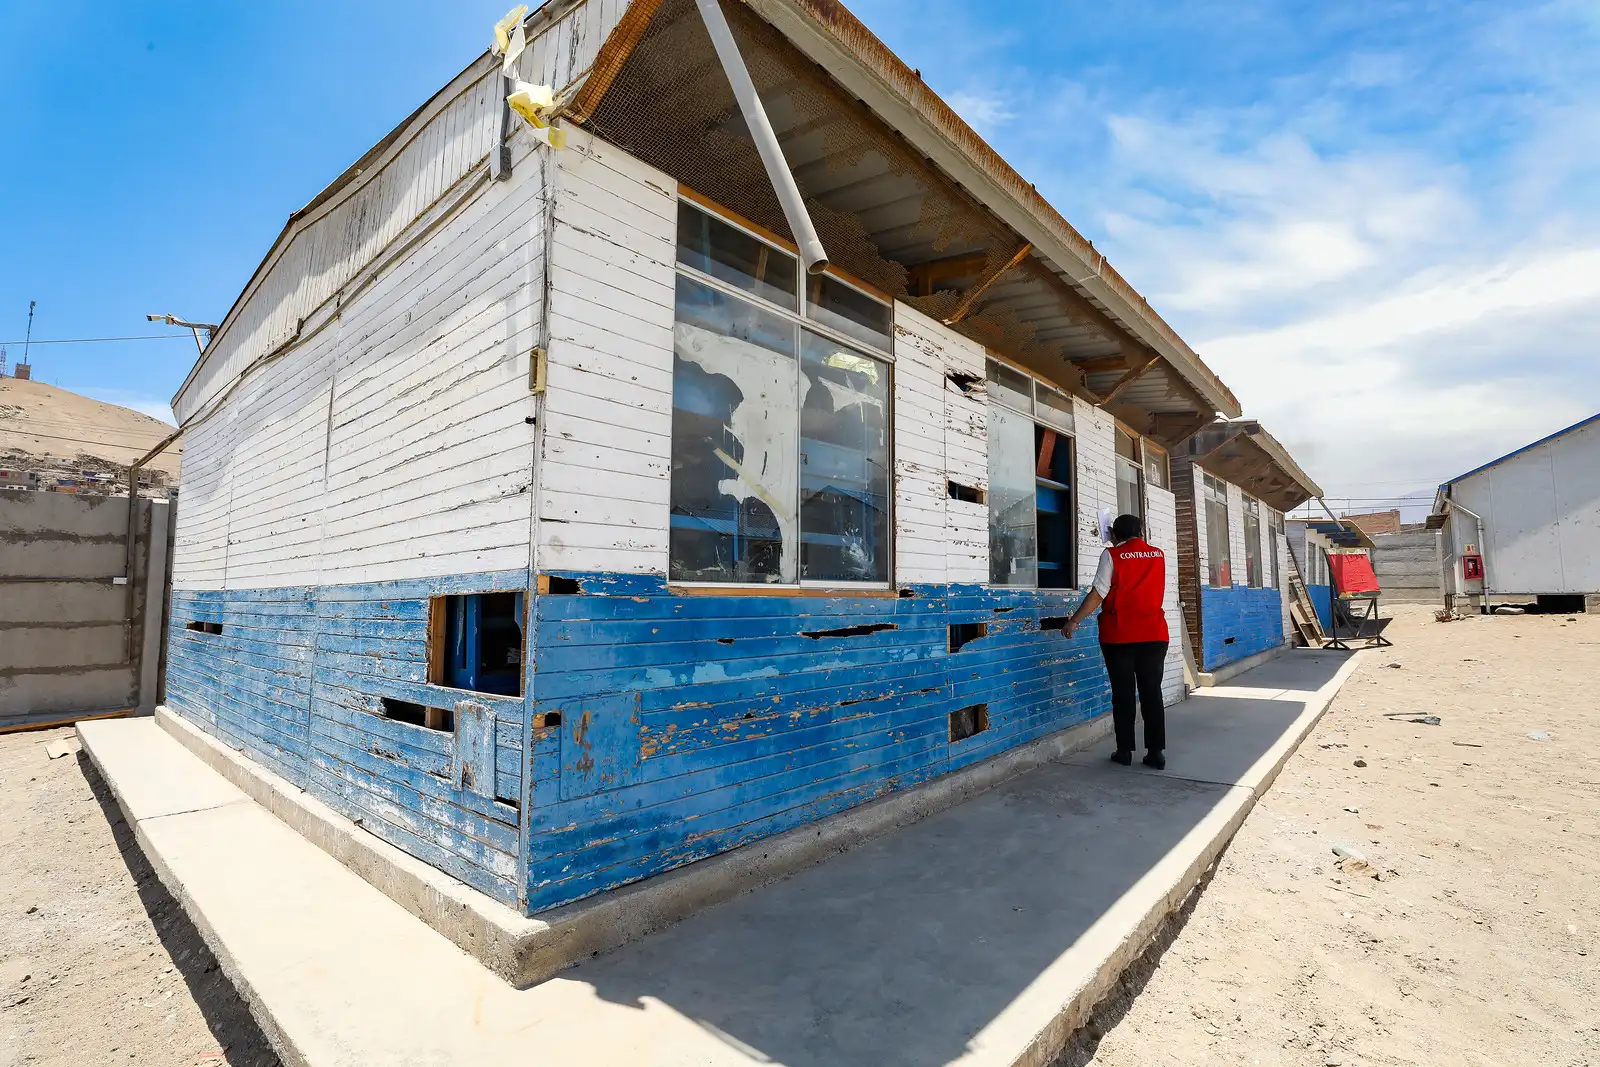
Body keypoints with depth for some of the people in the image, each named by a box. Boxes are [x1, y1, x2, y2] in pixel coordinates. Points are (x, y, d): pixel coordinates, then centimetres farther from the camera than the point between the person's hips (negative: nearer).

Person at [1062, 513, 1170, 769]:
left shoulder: (1112, 555, -3)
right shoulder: (1159, 555, 10)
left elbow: (1098, 594, -10)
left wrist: (1074, 621, -5)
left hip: (1119, 635, -3)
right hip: (1154, 633, 3)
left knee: (1123, 693, 4)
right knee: (1152, 692, 6)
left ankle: (1125, 751, 9)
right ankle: (1156, 752, 6)